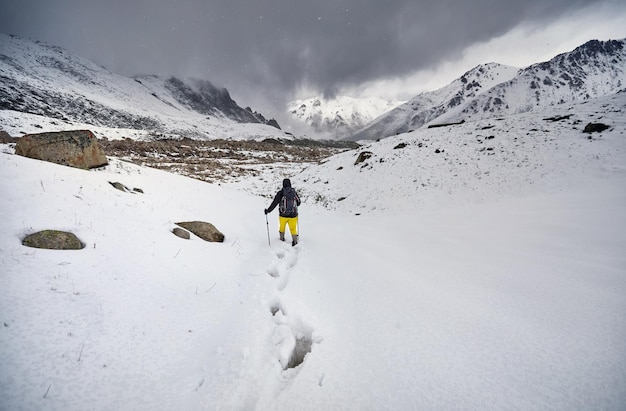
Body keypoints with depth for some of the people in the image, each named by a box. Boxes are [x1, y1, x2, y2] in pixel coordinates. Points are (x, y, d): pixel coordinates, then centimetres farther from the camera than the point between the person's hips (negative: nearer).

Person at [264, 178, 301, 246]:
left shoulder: (280, 193, -12)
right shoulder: (294, 192, -5)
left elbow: (274, 203, -12)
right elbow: (298, 203, 8)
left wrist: (268, 210, 0)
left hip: (283, 215, 0)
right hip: (293, 215, 1)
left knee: (282, 227, 25)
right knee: (293, 229, 18)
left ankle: (282, 239, 41)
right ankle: (295, 241, 17)